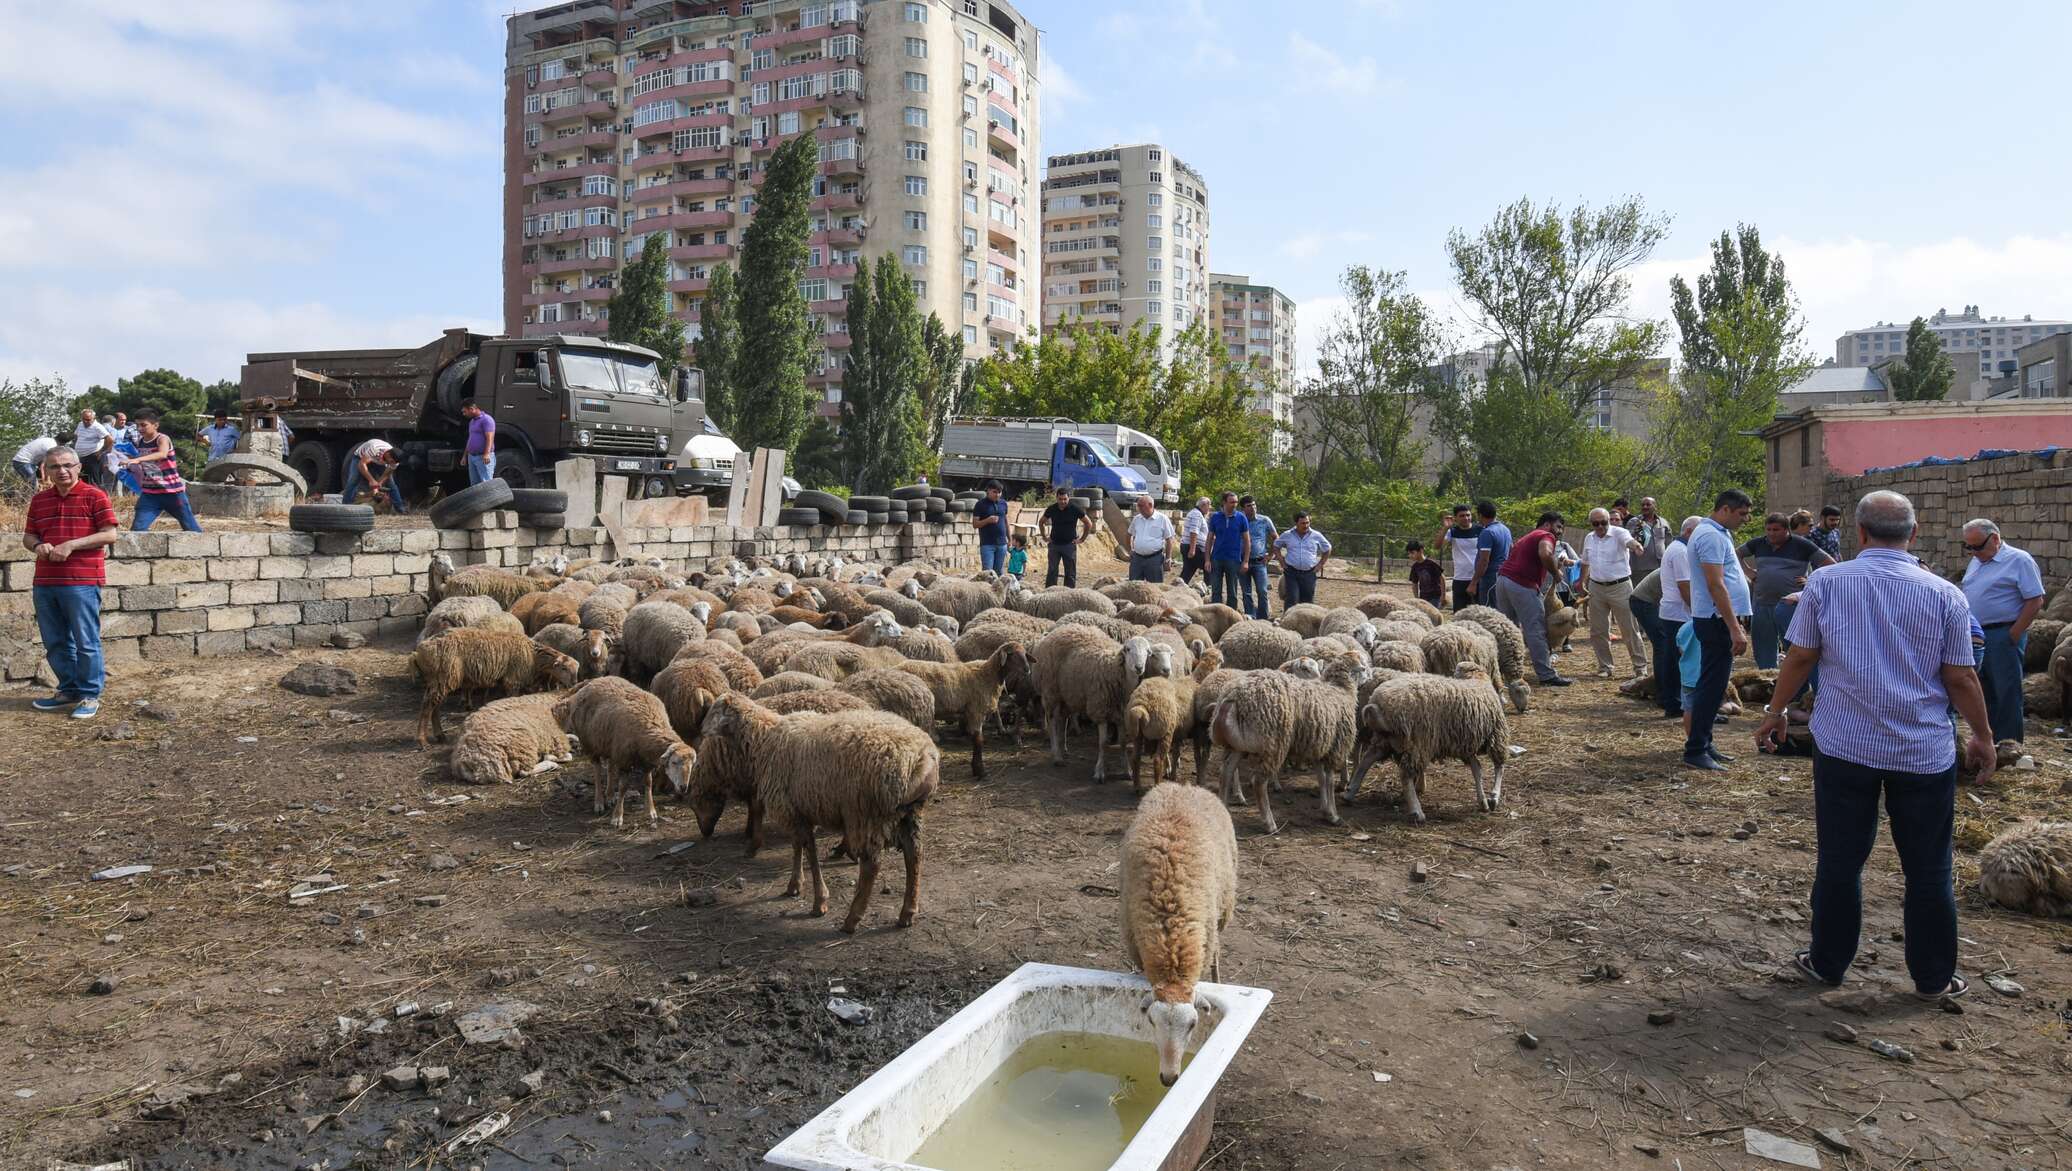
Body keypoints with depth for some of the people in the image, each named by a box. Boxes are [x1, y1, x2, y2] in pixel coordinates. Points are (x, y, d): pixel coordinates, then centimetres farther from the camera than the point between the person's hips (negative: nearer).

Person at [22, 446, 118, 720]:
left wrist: (71, 545, -17)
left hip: (82, 583, -6)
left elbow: (109, 534, -8)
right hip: (44, 583, 6)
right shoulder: (39, 500, 14)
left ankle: (90, 695, 6)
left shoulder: (95, 496, -3)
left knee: (86, 642, -2)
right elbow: (28, 536, 19)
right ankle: (68, 691, 25)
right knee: (55, 643, 13)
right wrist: (37, 546, -4)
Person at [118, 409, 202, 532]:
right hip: (149, 493, 5)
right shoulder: (139, 442, 4)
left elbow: (162, 454, -41)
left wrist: (137, 460, -50)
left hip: (172, 492, -5)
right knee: (137, 528, -7)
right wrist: (129, 465, 7)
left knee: (191, 528, 5)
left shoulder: (163, 439, -14)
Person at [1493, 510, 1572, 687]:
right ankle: (1547, 675, -3)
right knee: (1536, 629, -5)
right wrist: (1556, 572, -8)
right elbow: (1545, 554, -22)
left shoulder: (1528, 537, 29)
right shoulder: (1547, 536, 0)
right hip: (1522, 584, -9)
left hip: (1503, 578, 9)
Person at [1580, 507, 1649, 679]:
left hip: (1620, 587, -5)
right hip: (1596, 589, 5)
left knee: (1630, 629, 1)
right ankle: (1605, 667, 20)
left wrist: (1635, 544, -58)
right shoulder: (1589, 539, 8)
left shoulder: (1619, 533, -11)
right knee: (1598, 631, 8)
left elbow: (1629, 540, -36)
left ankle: (1640, 667, 11)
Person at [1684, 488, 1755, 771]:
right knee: (1711, 686, -8)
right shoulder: (1711, 536, -16)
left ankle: (1704, 744, 22)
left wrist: (1735, 625, 23)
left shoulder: (1717, 533, 17)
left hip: (1719, 620, 11)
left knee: (1713, 685, 15)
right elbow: (1716, 586, -23)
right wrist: (1735, 628, -24)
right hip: (1717, 621, -11)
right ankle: (1695, 751, -4)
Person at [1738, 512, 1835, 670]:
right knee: (1764, 653, 11)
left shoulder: (1801, 545, -1)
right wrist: (1749, 573, 14)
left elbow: (1830, 565, 2)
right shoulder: (1759, 544, 9)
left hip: (1789, 605, -5)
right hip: (1762, 604, 5)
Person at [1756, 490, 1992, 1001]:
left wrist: (1775, 711, 12)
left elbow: (1800, 656, -1)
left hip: (1844, 747, 0)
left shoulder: (1825, 583, -6)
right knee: (1928, 871, 12)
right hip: (1924, 753, 0)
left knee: (1839, 862, 10)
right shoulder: (1944, 595, -5)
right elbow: (1961, 677, -1)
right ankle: (1933, 978, 23)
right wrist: (1982, 737, 13)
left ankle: (1828, 963, 21)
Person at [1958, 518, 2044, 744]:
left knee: (2007, 693, -3)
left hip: (2002, 637, -7)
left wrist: (2013, 636, -14)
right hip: (1975, 636, 7)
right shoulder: (1976, 561, 14)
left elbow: (2035, 601, -12)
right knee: (1984, 691, 14)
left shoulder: (2019, 560, -8)